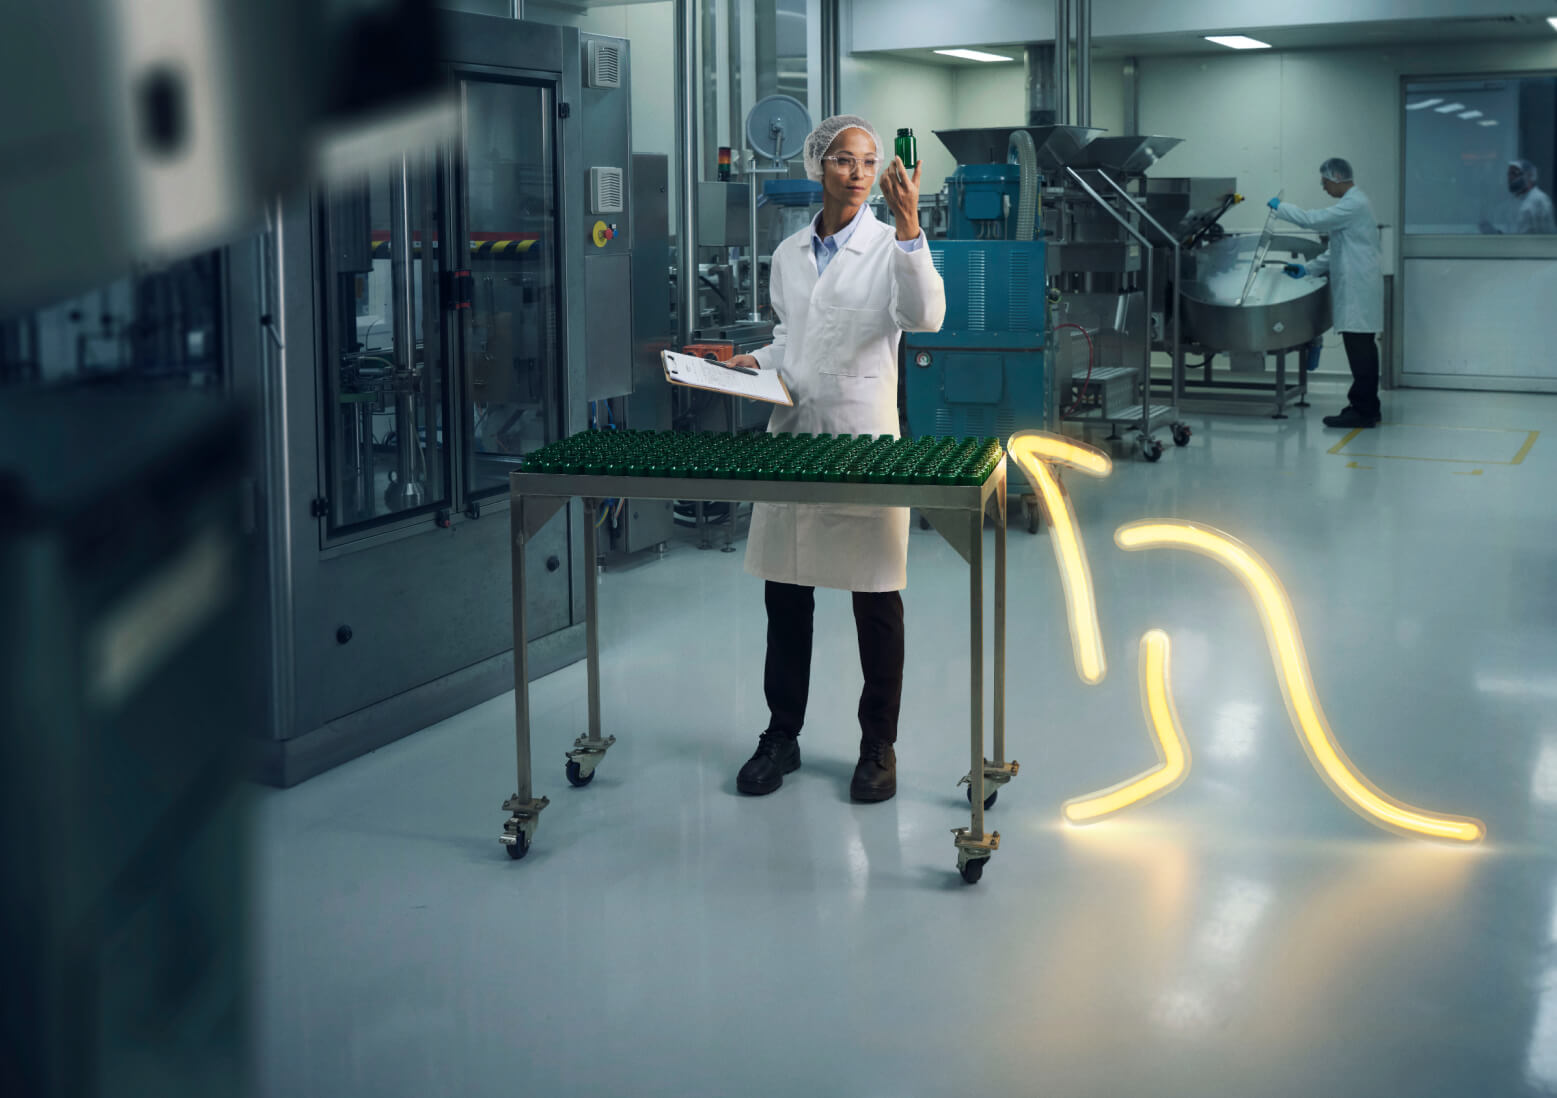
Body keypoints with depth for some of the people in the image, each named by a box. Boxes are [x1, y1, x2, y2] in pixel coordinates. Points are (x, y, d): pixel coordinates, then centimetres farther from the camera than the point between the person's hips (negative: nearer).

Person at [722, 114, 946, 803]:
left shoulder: (890, 246, -4)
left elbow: (925, 316, -24)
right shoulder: (789, 254, 11)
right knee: (785, 594, 9)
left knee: (877, 599, 2)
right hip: (792, 435, 5)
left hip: (864, 437, -5)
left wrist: (908, 225, -30)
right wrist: (756, 361, 5)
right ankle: (781, 737, 22)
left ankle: (878, 746, 15)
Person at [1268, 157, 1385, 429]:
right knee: (1362, 348, 13)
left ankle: (1363, 411, -9)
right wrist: (1308, 268, 15)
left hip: (1358, 291, -10)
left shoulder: (1354, 205, -15)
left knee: (1360, 348, -9)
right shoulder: (1353, 202, 19)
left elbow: (1314, 220, -21)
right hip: (1356, 288, 10)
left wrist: (1280, 207, -8)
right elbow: (1337, 249, 23)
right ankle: (1366, 407, 20)